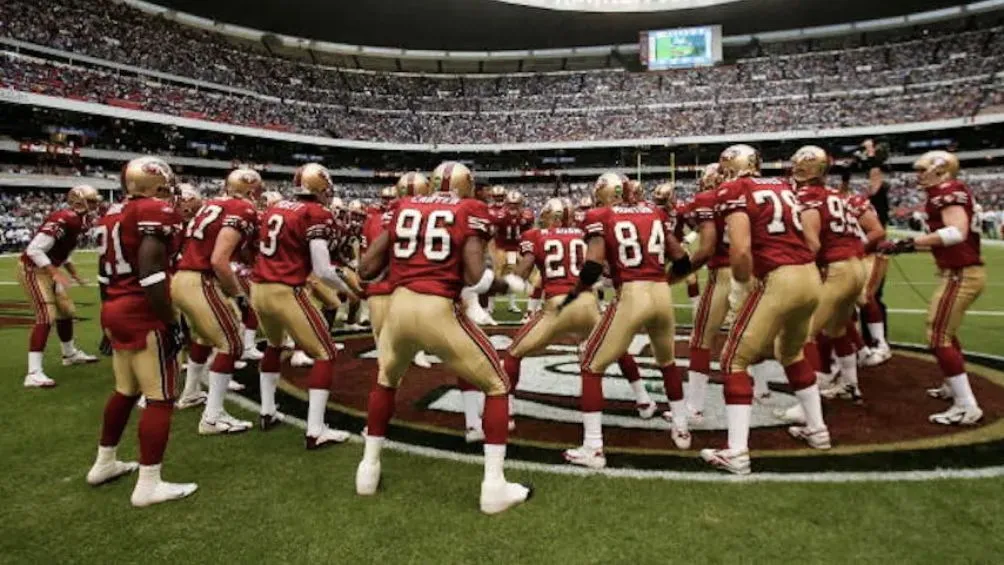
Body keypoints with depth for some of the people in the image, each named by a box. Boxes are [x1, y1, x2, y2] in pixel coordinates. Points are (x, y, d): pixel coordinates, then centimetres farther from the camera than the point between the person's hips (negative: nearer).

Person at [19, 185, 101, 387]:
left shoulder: (77, 220, 5)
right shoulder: (63, 220, -25)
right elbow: (34, 250, -28)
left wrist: (74, 273, 13)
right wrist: (56, 273, -28)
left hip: (46, 270, 10)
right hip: (32, 269, -10)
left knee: (65, 311, 18)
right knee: (46, 317, -16)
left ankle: (70, 354, 39)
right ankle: (34, 373, -16)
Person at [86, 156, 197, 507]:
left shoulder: (116, 215, 14)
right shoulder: (157, 211, -12)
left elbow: (107, 272, 17)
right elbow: (150, 274, -21)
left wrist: (111, 319, 25)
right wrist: (171, 323, -17)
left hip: (115, 311, 9)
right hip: (143, 316, -9)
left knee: (126, 390, 23)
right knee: (160, 398, -2)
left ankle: (104, 464, 36)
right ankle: (149, 485, 2)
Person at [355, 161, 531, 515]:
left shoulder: (404, 208, 16)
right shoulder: (470, 210, 5)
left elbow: (367, 268, 14)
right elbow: (475, 277, -7)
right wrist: (507, 285, 12)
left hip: (399, 305, 5)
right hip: (439, 311, -4)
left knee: (386, 380, 33)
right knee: (497, 387, 15)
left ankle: (368, 469, 39)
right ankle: (494, 487, 13)